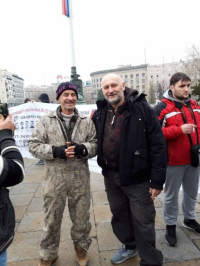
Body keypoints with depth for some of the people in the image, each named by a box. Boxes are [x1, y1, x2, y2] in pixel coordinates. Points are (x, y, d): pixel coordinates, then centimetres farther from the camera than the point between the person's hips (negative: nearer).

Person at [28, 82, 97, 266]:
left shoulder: (86, 122, 3)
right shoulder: (46, 121, -1)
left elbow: (96, 145, 2)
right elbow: (34, 145, -3)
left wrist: (82, 149, -20)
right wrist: (56, 151, -18)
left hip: (80, 179, 1)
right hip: (55, 179, -1)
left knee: (81, 216, 18)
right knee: (52, 218, 16)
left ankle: (81, 246, 45)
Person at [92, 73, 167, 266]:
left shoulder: (141, 109, -14)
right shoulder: (100, 113, 3)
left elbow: (157, 145, -14)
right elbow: (95, 140, 15)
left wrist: (157, 180, -13)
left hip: (137, 177, -5)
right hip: (110, 176, 6)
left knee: (143, 222, 8)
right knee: (119, 214, 22)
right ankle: (129, 246, 48)